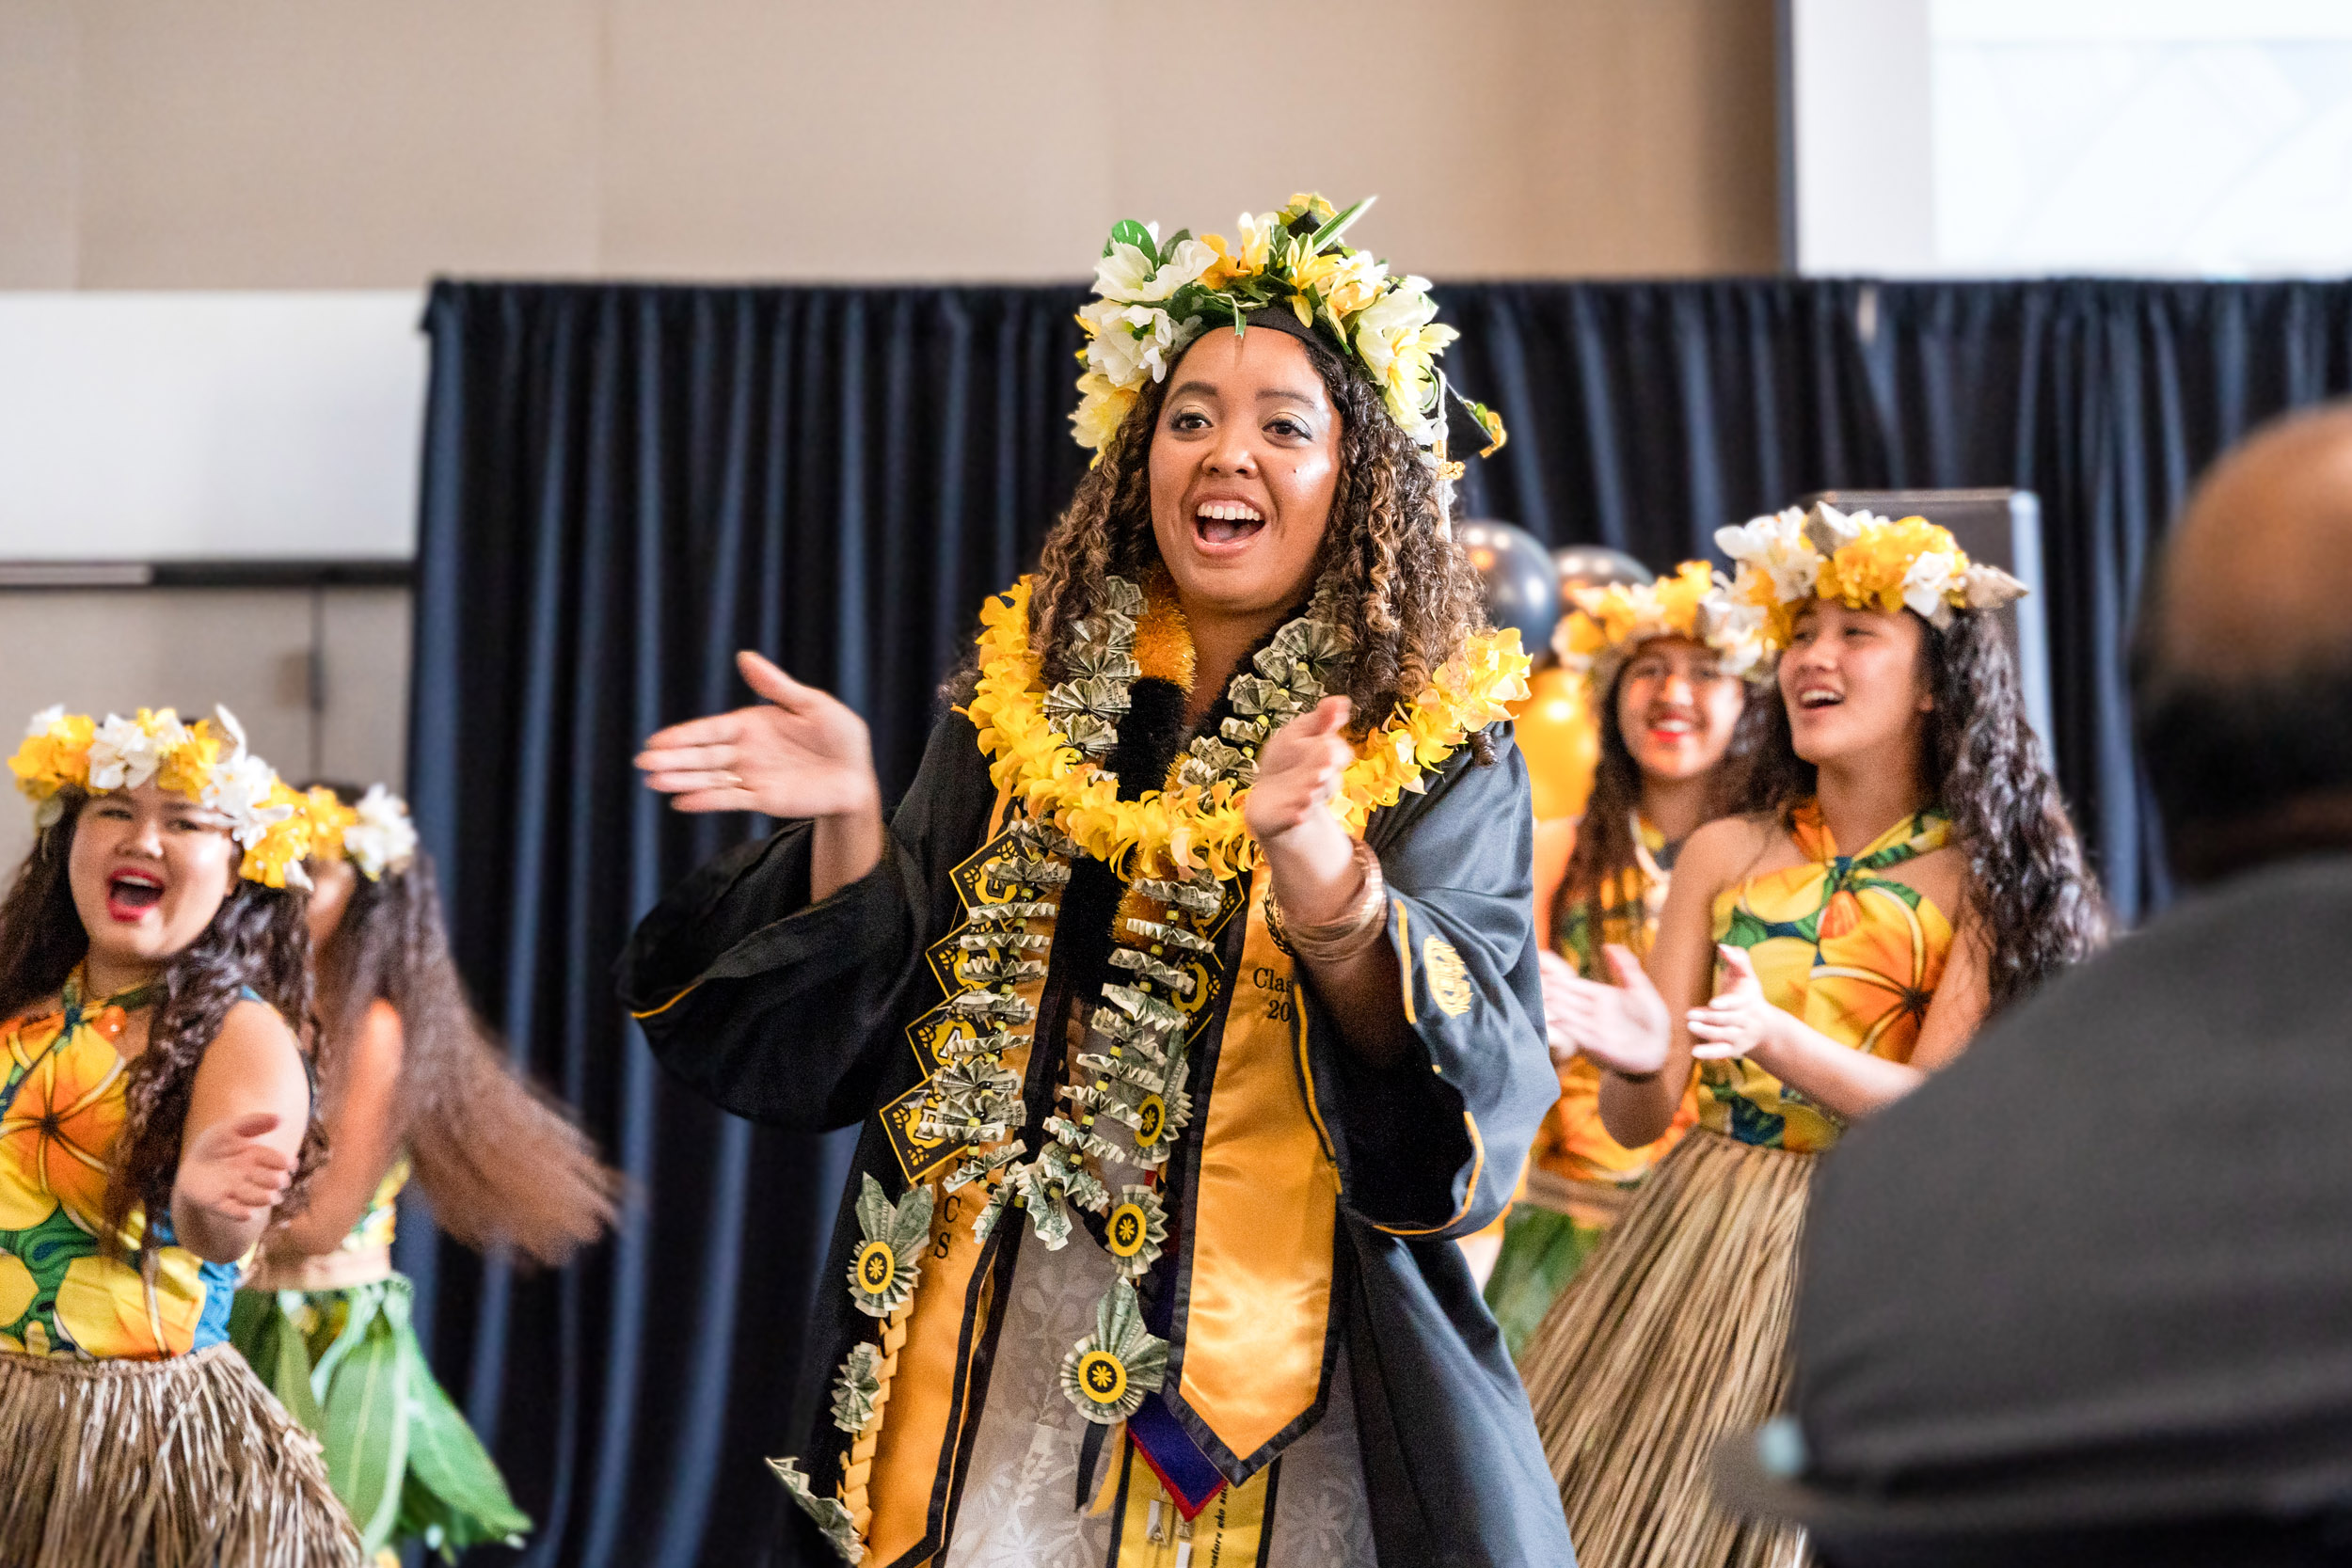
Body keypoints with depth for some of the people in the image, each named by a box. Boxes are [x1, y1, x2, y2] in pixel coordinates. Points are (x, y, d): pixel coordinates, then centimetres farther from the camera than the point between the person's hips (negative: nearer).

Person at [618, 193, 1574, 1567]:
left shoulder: (1440, 745, -1)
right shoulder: (1021, 702, 7)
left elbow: (1486, 1080, -17)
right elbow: (873, 1032, 6)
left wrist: (1322, 871, -34)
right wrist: (848, 820, -11)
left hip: (1270, 1373, -2)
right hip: (991, 1363, 2)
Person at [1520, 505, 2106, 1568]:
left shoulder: (1982, 875, -2)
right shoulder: (1725, 855, 6)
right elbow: (1640, 1121, 3)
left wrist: (1776, 1038, -27)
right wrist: (1637, 1059, -21)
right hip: (1696, 1242, 3)